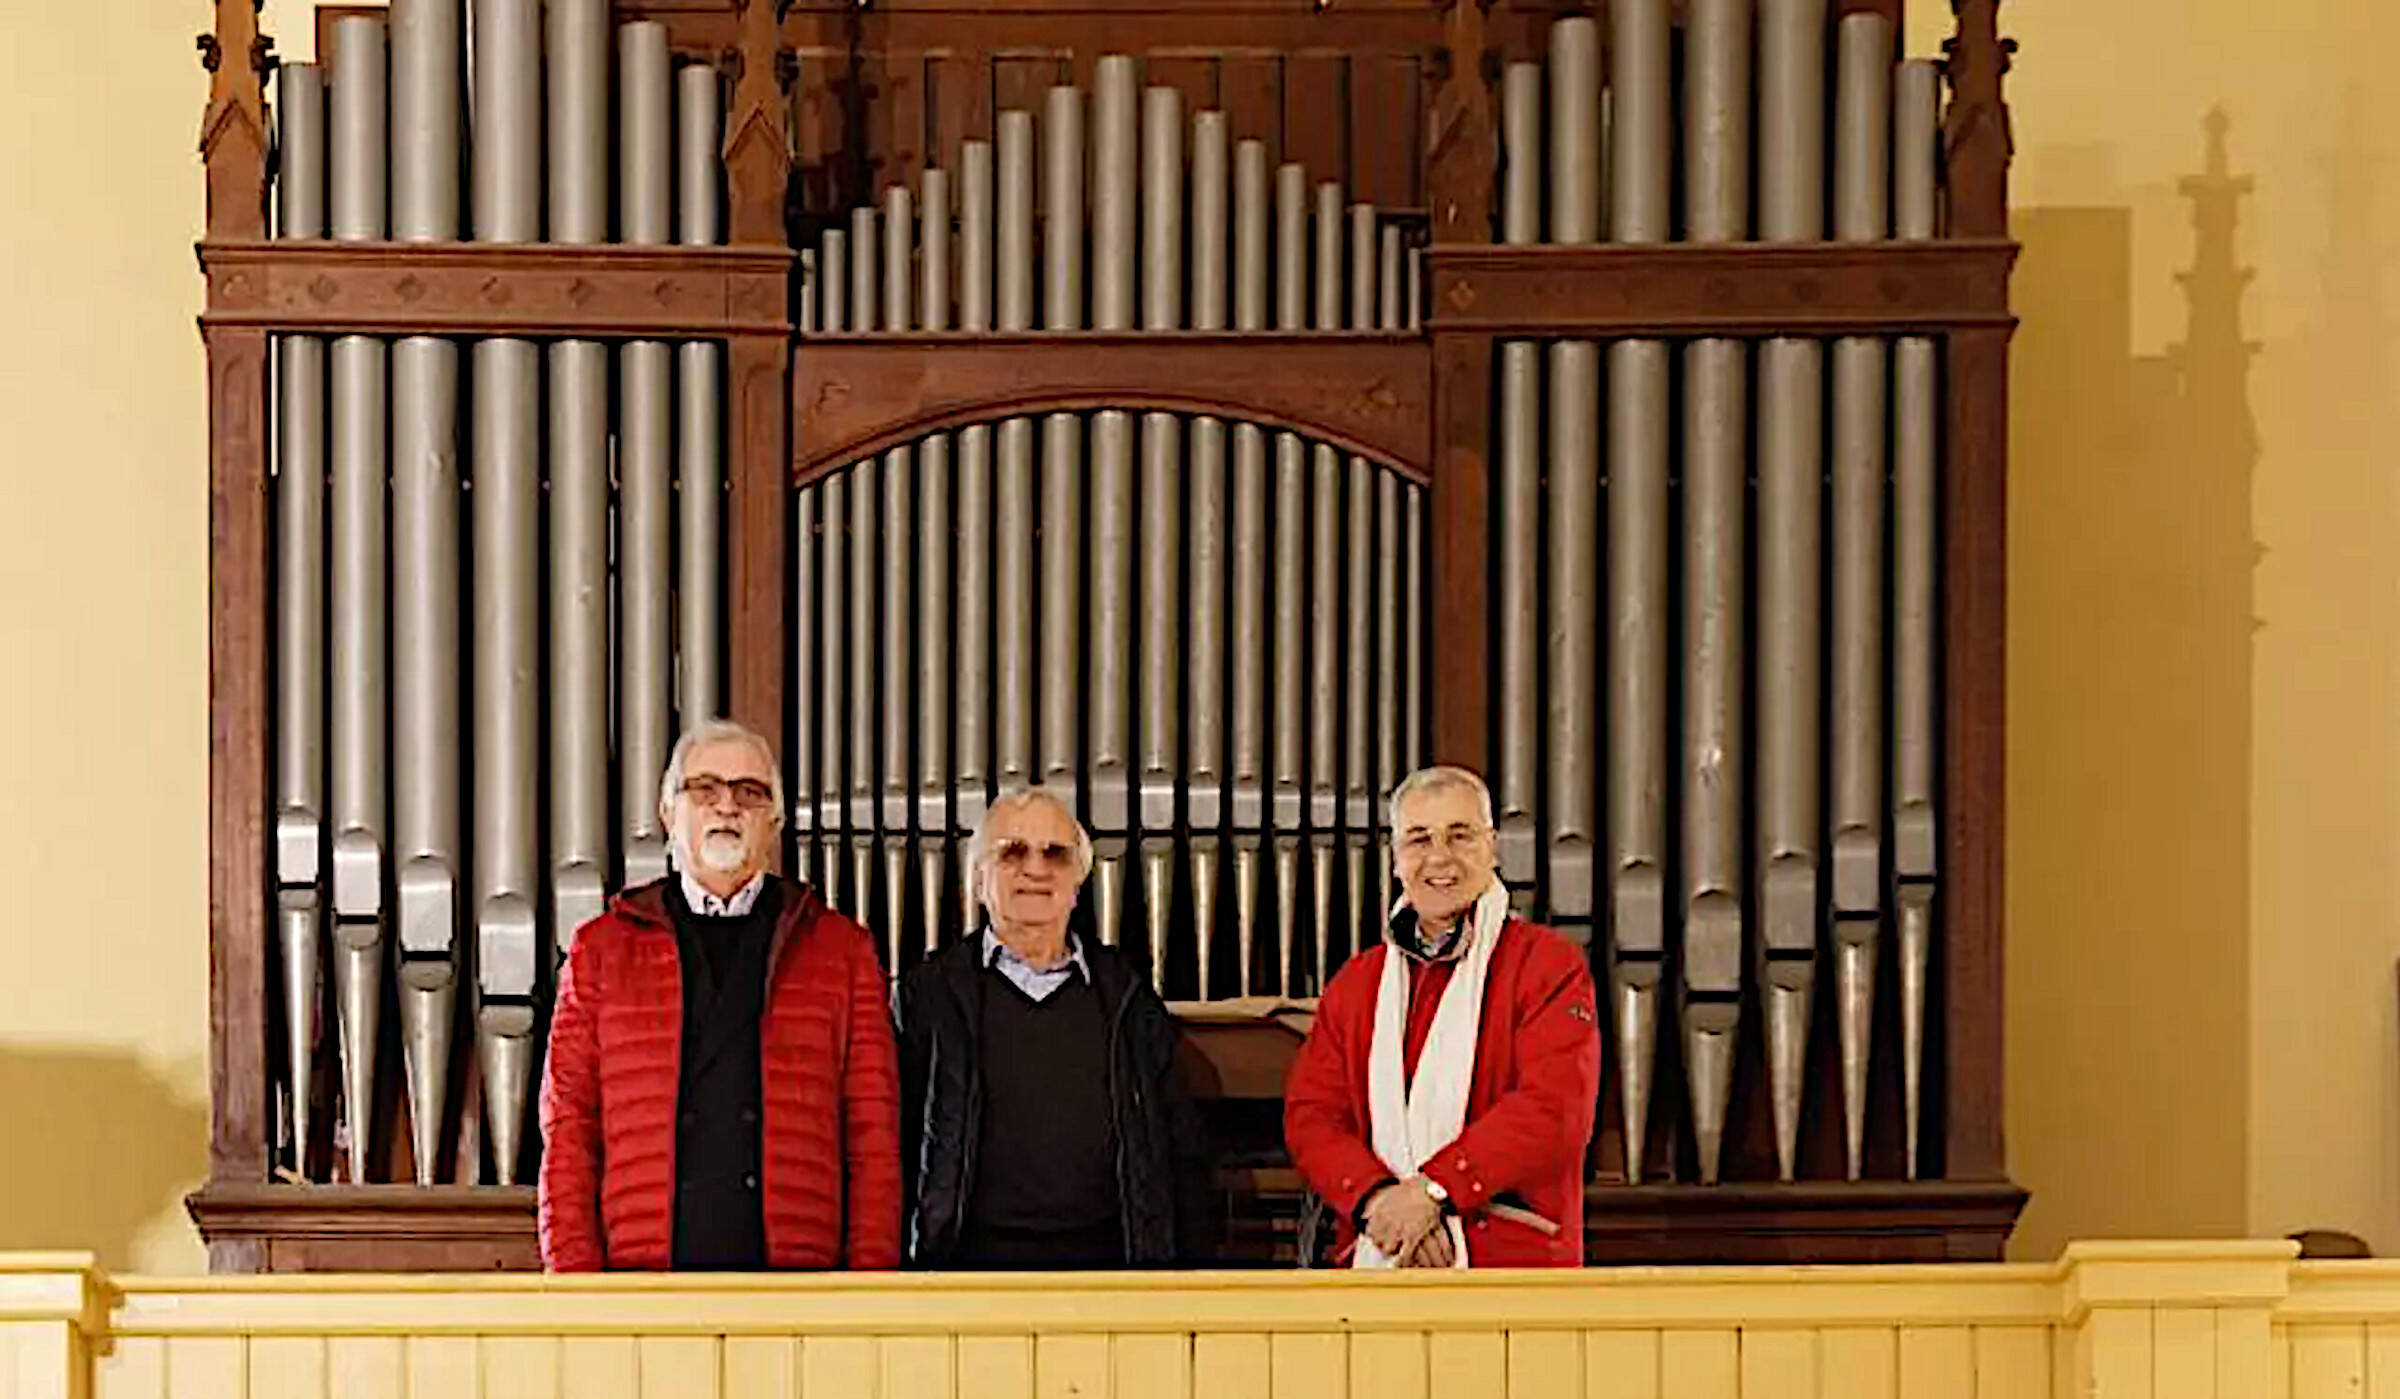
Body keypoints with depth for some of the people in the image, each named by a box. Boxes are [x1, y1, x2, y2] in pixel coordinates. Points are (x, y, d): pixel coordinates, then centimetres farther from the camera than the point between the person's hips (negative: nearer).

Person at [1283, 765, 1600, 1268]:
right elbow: (1310, 1113, 9)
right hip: (1378, 1261, 3)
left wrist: (1431, 1190, -14)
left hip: (1511, 1257, -3)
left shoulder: (1550, 964, 5)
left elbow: (1555, 1108, -8)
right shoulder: (1355, 984, 18)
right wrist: (1377, 1198, -10)